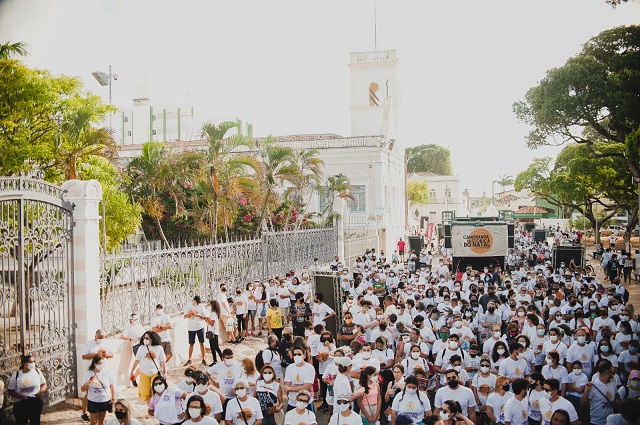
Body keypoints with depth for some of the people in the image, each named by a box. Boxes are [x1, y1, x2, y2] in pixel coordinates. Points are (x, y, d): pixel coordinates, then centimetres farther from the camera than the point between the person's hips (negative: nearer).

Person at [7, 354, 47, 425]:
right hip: (20, 403, -1)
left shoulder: (37, 371, 2)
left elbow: (44, 384, 11)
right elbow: (11, 391, 0)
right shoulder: (16, 375, -2)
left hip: (35, 401, 1)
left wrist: (41, 391, -10)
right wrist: (20, 396, -16)